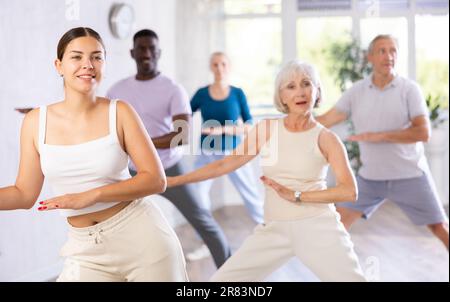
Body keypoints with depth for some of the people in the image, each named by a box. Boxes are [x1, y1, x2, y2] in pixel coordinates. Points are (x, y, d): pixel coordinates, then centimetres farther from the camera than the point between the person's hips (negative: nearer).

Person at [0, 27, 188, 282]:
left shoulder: (119, 112, -8)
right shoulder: (36, 121, -1)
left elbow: (156, 179, -12)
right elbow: (25, 194, 3)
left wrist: (91, 196, -20)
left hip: (141, 236, -2)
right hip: (87, 250, 2)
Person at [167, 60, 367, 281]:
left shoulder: (325, 138, -4)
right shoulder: (266, 129, 3)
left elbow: (349, 191, -14)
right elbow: (224, 165, 7)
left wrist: (295, 195, -19)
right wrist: (174, 180, 6)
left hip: (317, 227, -2)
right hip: (273, 230, 3)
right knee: (221, 279, 0)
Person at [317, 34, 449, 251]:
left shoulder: (410, 89, -10)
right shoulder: (356, 92, -2)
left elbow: (423, 132, -19)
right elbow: (325, 121, -4)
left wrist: (378, 136, -23)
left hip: (410, 176, -3)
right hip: (370, 177, 3)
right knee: (340, 219, 3)